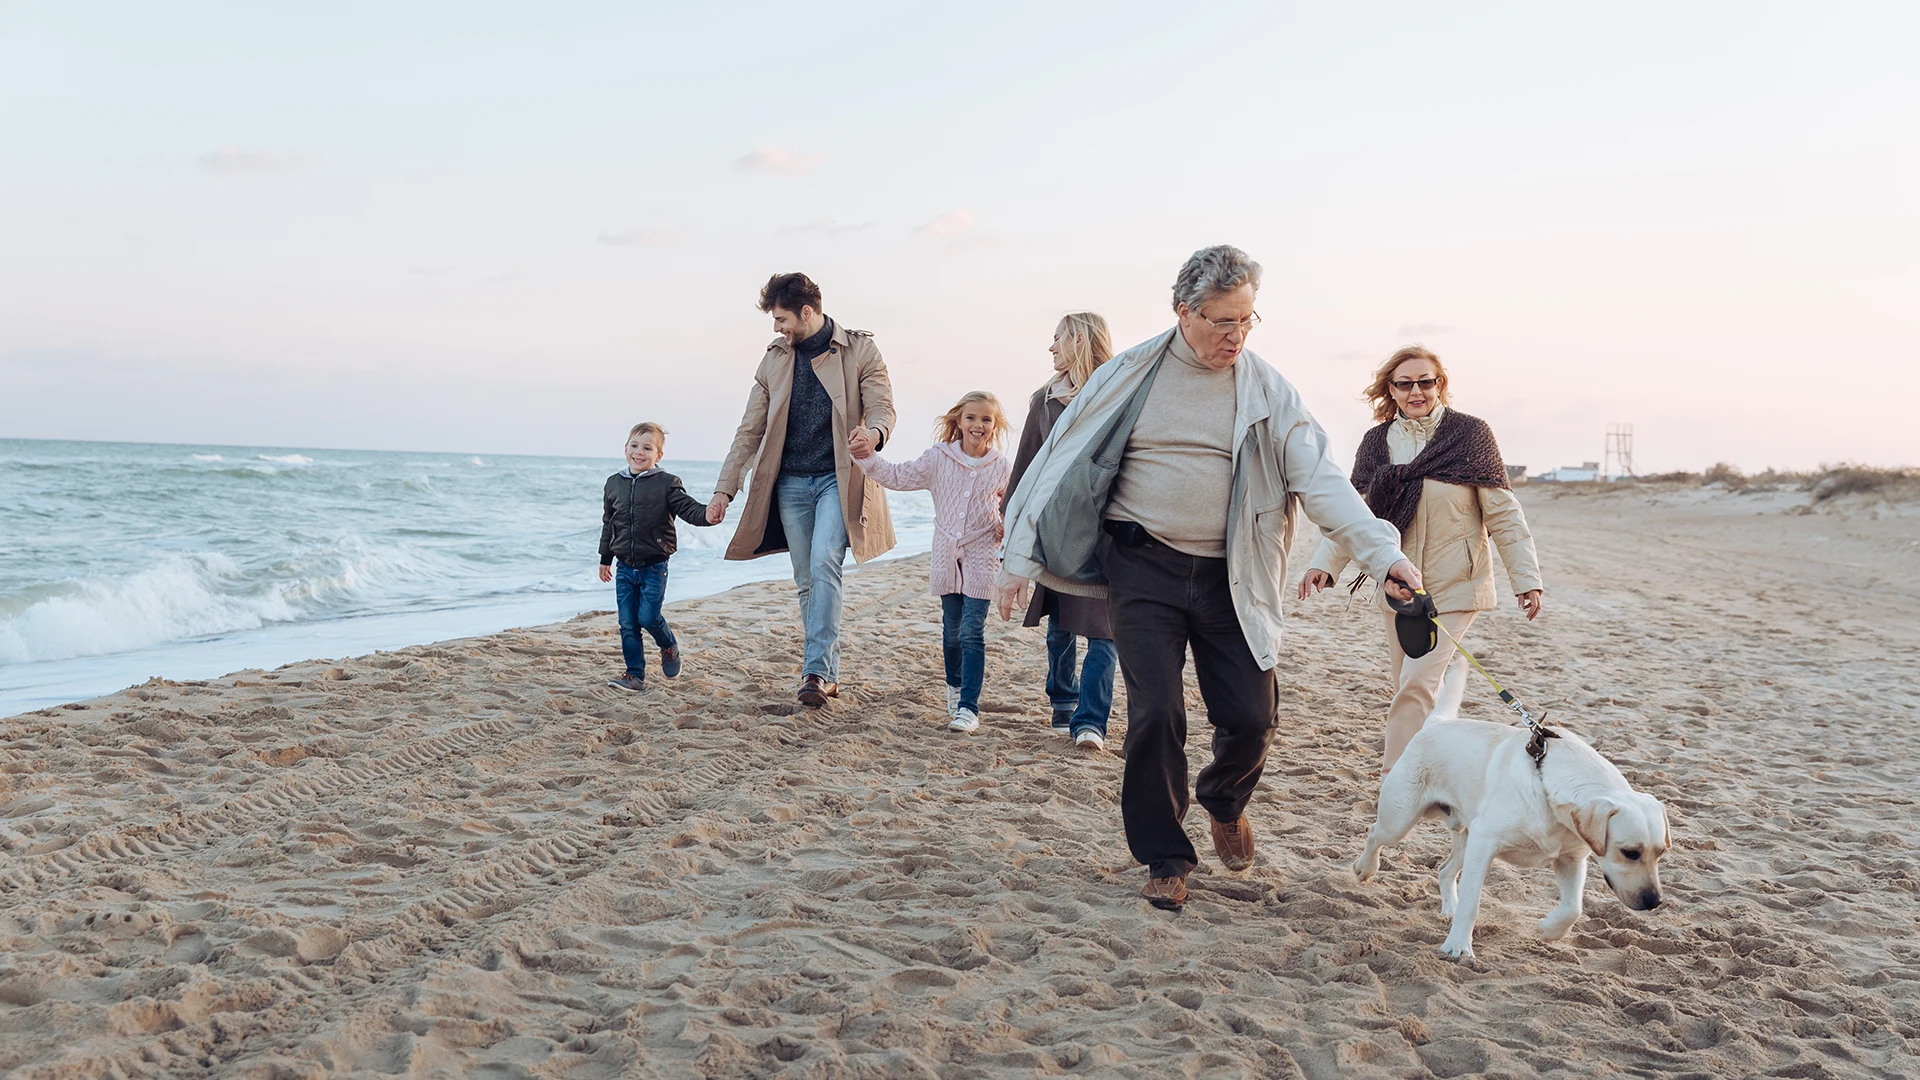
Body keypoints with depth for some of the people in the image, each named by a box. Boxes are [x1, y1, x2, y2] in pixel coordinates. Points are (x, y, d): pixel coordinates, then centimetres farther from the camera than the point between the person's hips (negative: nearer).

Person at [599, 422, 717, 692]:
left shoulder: (667, 484, -6)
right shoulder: (614, 484, 7)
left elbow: (689, 509, -15)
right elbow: (608, 524, 17)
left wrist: (708, 515, -38)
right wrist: (605, 558, 21)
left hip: (654, 567, -4)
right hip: (625, 568, 4)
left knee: (648, 616, -10)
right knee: (628, 624, 3)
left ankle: (669, 645, 22)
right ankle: (635, 675, 11)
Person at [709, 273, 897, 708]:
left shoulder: (859, 351, -1)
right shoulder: (775, 359, 10)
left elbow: (882, 406, -8)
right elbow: (751, 430, 10)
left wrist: (873, 433, -34)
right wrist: (724, 489, 4)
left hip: (838, 479, -4)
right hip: (791, 482, 5)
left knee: (824, 565, -21)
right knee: (807, 581, 5)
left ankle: (816, 671, -21)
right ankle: (828, 673, 13)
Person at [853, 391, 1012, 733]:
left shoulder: (1001, 467, -1)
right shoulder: (939, 458, -1)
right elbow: (900, 477, 2)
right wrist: (869, 459, -10)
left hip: (981, 558, -2)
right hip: (946, 557, 2)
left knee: (972, 633, -8)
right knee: (951, 630, 14)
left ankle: (969, 708, -8)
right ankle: (955, 686, 38)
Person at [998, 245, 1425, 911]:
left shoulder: (1266, 391, 2)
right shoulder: (1130, 375, -1)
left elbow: (1319, 481, -5)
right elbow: (1064, 461, 2)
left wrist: (1382, 553, -19)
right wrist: (1022, 558, 0)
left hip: (1228, 576, 2)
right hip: (1143, 566, -1)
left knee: (1250, 719, 0)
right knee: (1157, 713, -6)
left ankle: (1224, 804, 34)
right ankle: (1165, 857, 14)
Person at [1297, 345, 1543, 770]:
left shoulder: (1469, 433, -6)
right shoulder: (1377, 442, 5)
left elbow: (1502, 512, -4)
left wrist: (1526, 577, -6)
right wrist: (1325, 564, -8)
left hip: (1454, 585, -5)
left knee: (1417, 683, -14)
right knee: (1404, 684, 11)